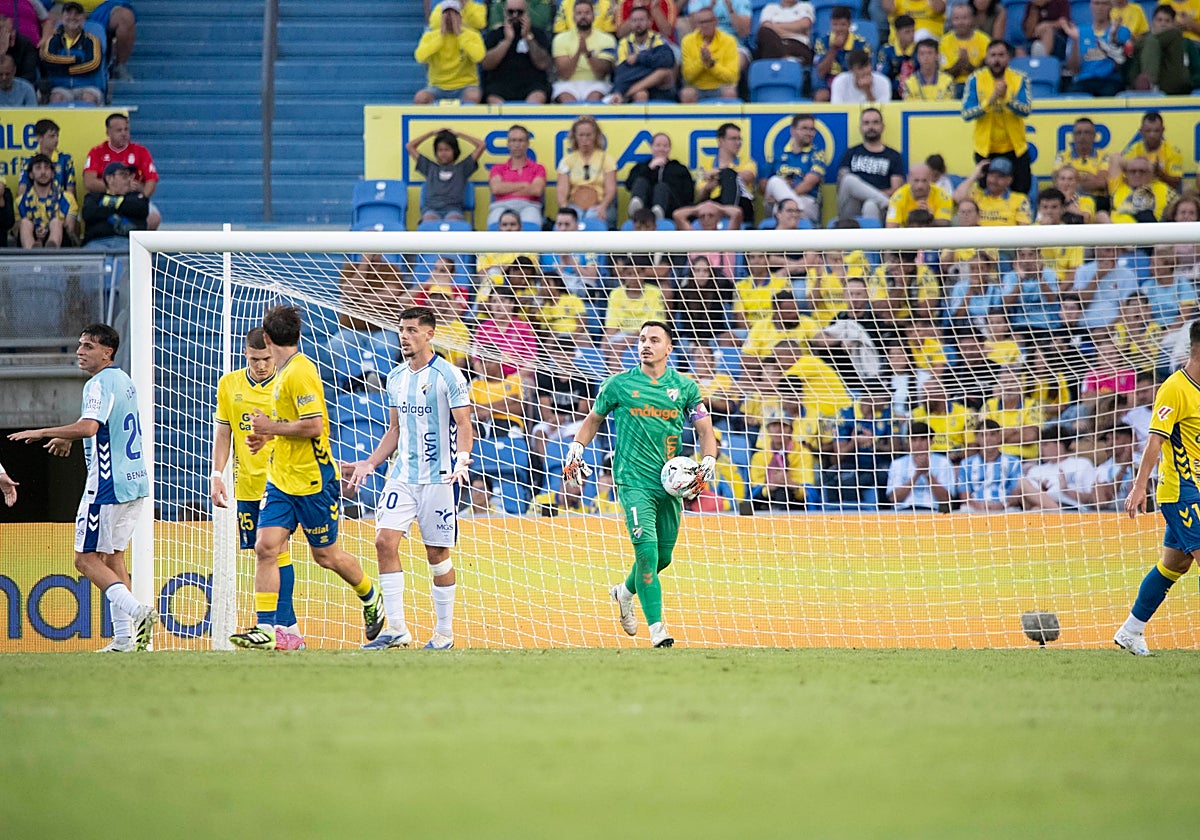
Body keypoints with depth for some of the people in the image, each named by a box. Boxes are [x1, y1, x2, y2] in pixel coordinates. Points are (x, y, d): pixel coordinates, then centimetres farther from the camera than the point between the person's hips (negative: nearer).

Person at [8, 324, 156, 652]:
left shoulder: (99, 384, -14)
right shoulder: (124, 380, 16)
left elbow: (88, 427, -29)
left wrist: (42, 432, -21)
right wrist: (68, 437, 39)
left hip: (108, 486, -9)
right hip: (135, 482, 9)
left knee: (86, 558, -5)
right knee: (112, 556, 13)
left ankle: (136, 611, -20)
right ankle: (124, 637, 6)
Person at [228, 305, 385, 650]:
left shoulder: (300, 372, -18)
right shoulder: (284, 372, 12)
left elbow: (314, 425, -25)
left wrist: (270, 427, -15)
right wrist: (266, 436, 12)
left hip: (313, 480, -8)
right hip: (282, 478, 8)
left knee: (327, 555, 6)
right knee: (265, 547, -6)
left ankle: (372, 599, 33)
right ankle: (265, 630, -8)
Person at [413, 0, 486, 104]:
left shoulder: (472, 35, 1)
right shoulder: (430, 36, 3)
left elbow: (478, 56, -21)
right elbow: (420, 57, -16)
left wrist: (459, 34, -16)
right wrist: (441, 35, -14)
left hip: (465, 87, -1)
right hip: (438, 87, 1)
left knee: (473, 96, -36)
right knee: (420, 97, -31)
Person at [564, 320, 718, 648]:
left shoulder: (685, 387, 6)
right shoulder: (619, 384, 3)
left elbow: (705, 429, 10)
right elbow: (594, 419, 18)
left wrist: (708, 462, -7)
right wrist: (575, 451, 8)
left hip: (671, 483, 3)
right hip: (633, 480, -3)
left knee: (663, 556, 11)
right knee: (646, 546, -19)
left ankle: (626, 591, 42)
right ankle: (656, 627, -19)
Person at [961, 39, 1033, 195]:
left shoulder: (1020, 79, -3)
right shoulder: (975, 80, -4)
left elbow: (1026, 110, -14)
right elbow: (966, 114, -11)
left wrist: (1006, 98, -31)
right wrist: (990, 100, -25)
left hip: (1014, 148, 0)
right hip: (985, 148, 0)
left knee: (1021, 192, 0)